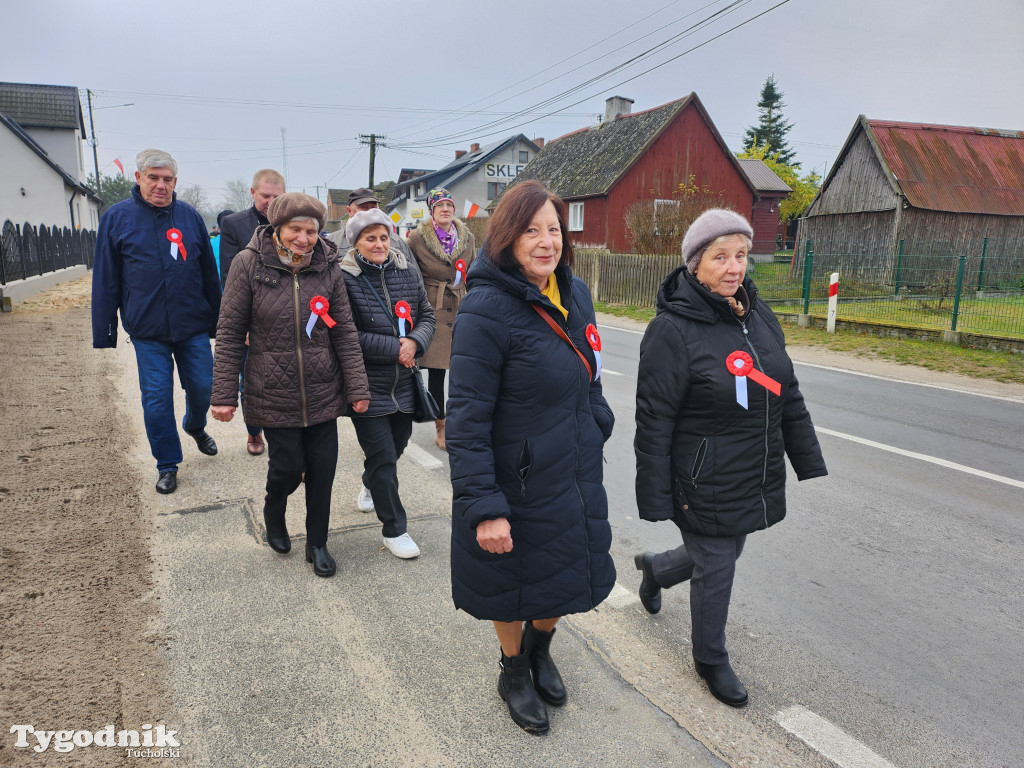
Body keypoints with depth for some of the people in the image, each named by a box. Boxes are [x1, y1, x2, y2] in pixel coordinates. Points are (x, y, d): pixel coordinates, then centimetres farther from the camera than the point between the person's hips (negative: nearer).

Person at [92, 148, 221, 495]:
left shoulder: (190, 216, 3)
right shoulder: (116, 217, -1)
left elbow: (210, 273, 9)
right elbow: (105, 280, 1)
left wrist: (217, 321, 10)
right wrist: (103, 333, 0)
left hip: (193, 326, 2)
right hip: (147, 330, -1)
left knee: (202, 386, 9)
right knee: (156, 398, 3)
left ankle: (196, 428, 42)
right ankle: (167, 465, 19)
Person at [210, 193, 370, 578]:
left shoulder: (327, 267, -2)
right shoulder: (249, 264, -8)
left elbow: (344, 332, 1)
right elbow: (230, 334, -6)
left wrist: (358, 388, -2)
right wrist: (224, 394, -8)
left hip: (323, 394, 2)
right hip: (274, 395, -2)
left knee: (323, 468, 6)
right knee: (289, 465, 2)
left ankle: (317, 543, 28)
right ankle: (273, 513, 39)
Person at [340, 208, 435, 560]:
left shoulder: (406, 272, 3)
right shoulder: (344, 278, -13)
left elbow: (427, 316, 8)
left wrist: (414, 342, -13)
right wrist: (396, 348, -17)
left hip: (404, 384, 5)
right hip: (368, 386, -5)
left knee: (397, 445, 21)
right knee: (383, 458, 1)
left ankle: (370, 484, 54)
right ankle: (394, 529, 17)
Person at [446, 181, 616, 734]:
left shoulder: (575, 293, 1)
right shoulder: (487, 310, -23)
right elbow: (466, 418, -24)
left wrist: (597, 432, 17)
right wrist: (483, 507, -25)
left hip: (576, 478, 7)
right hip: (517, 488, -6)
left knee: (570, 575, 21)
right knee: (517, 587, 17)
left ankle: (540, 649, 53)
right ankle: (514, 673, 47)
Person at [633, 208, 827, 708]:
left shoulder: (759, 316, 3)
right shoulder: (673, 330, -19)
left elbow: (788, 397, 11)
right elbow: (653, 423, -19)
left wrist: (810, 464, 11)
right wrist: (655, 501, -17)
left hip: (757, 478, 7)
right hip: (706, 488, -7)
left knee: (720, 556, 23)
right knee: (715, 570, 10)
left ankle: (655, 568, 54)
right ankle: (711, 660, 38)